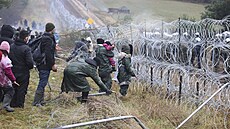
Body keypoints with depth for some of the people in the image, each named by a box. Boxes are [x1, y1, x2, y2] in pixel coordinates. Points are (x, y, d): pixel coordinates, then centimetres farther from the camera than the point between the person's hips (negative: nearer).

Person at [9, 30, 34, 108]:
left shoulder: (12, 46, 0)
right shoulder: (26, 48, -19)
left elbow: (8, 58, 7)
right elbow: (30, 62, -21)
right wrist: (31, 66, -1)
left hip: (13, 71, 6)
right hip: (23, 72, -6)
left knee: (14, 88, 18)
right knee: (22, 88, 7)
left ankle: (13, 103, 24)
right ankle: (20, 104, 12)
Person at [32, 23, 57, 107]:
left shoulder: (44, 37, 15)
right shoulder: (48, 39, -17)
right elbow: (48, 54, -23)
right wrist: (53, 64, -18)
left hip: (43, 65, 10)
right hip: (45, 65, -10)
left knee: (43, 83, 15)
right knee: (42, 83, -6)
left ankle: (41, 101, 22)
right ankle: (36, 102, -2)